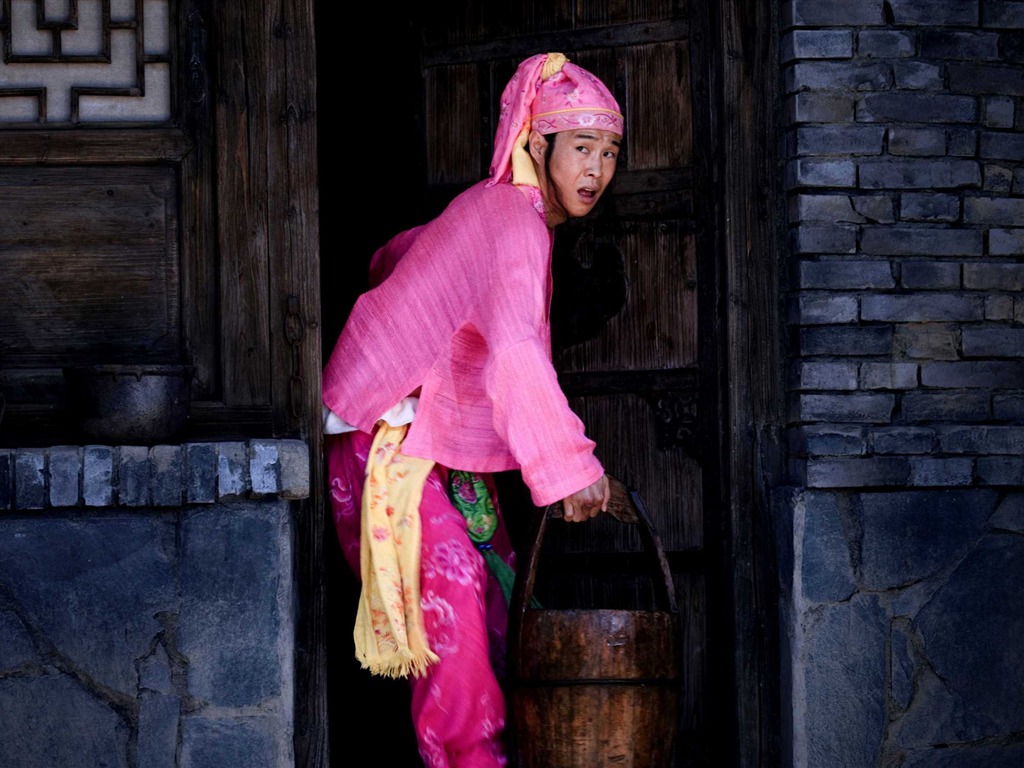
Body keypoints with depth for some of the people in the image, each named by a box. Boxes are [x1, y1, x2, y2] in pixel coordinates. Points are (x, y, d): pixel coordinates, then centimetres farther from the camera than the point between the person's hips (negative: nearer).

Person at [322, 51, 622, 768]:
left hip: (443, 433, 10)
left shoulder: (497, 212, 9)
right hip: (390, 434, -10)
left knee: (495, 577, 8)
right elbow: (516, 356, -36)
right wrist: (570, 464, -37)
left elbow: (395, 255, 25)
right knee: (449, 580, -18)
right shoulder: (514, 224, -22)